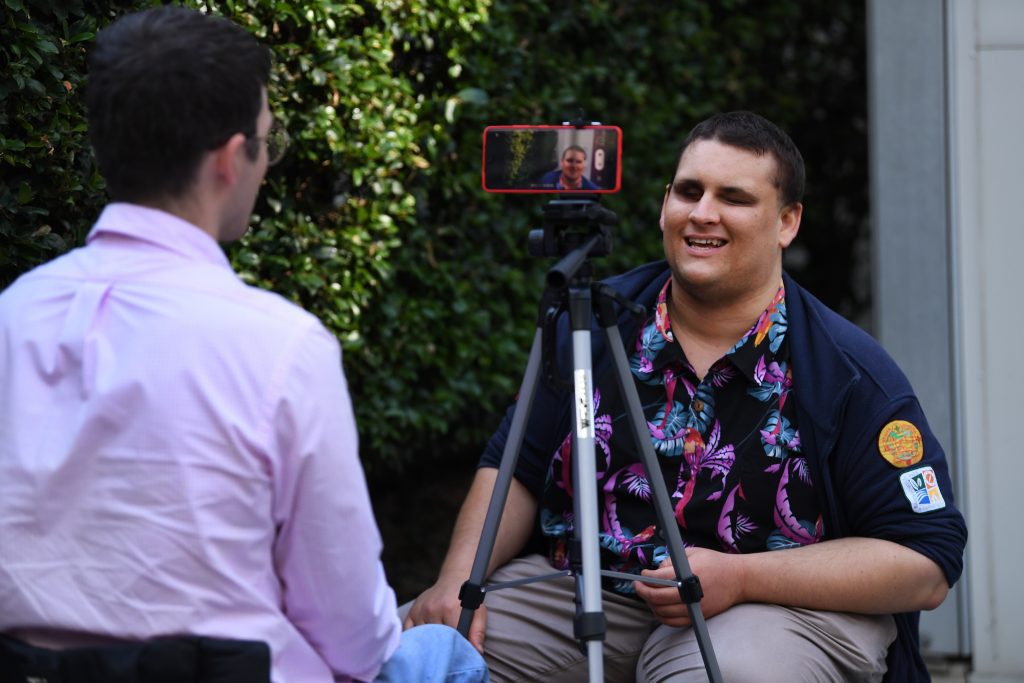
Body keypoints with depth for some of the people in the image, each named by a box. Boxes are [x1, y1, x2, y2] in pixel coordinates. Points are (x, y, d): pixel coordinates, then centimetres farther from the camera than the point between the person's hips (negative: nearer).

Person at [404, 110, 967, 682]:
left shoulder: (853, 372, -9)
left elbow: (929, 565, -12)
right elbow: (514, 470, 13)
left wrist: (738, 578, -21)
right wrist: (457, 580, -8)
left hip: (782, 607, -4)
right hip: (582, 588, 5)